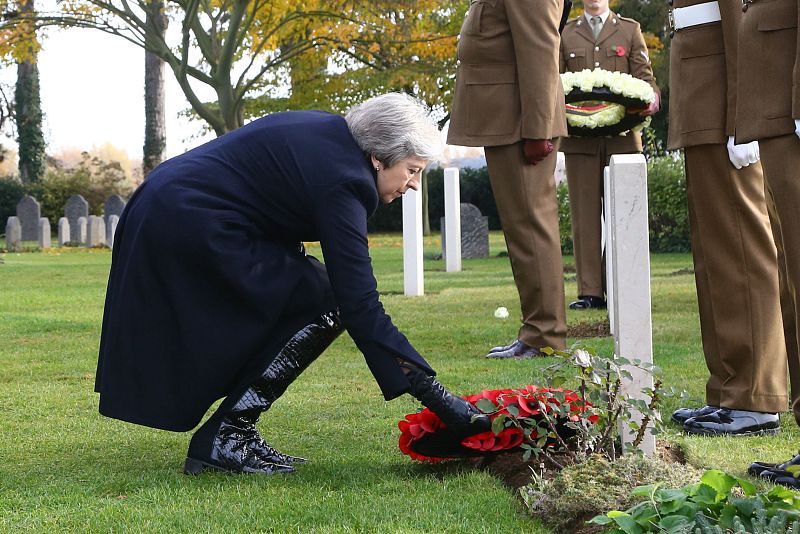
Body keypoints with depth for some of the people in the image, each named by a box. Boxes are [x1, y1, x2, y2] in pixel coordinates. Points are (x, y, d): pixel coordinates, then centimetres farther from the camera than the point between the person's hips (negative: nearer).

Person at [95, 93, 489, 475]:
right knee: (327, 303, -8)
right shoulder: (340, 177, -18)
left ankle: (228, 434, 10)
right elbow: (360, 306, -22)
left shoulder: (330, 132, 10)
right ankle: (222, 440, -7)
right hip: (191, 227, -10)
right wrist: (433, 394, -22)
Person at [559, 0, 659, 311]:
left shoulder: (630, 30, 14)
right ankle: (590, 291, 1)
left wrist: (651, 99, -14)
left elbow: (644, 76, 7)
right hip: (579, 137, 1)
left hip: (621, 136, -1)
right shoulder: (566, 34, 16)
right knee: (585, 214, -1)